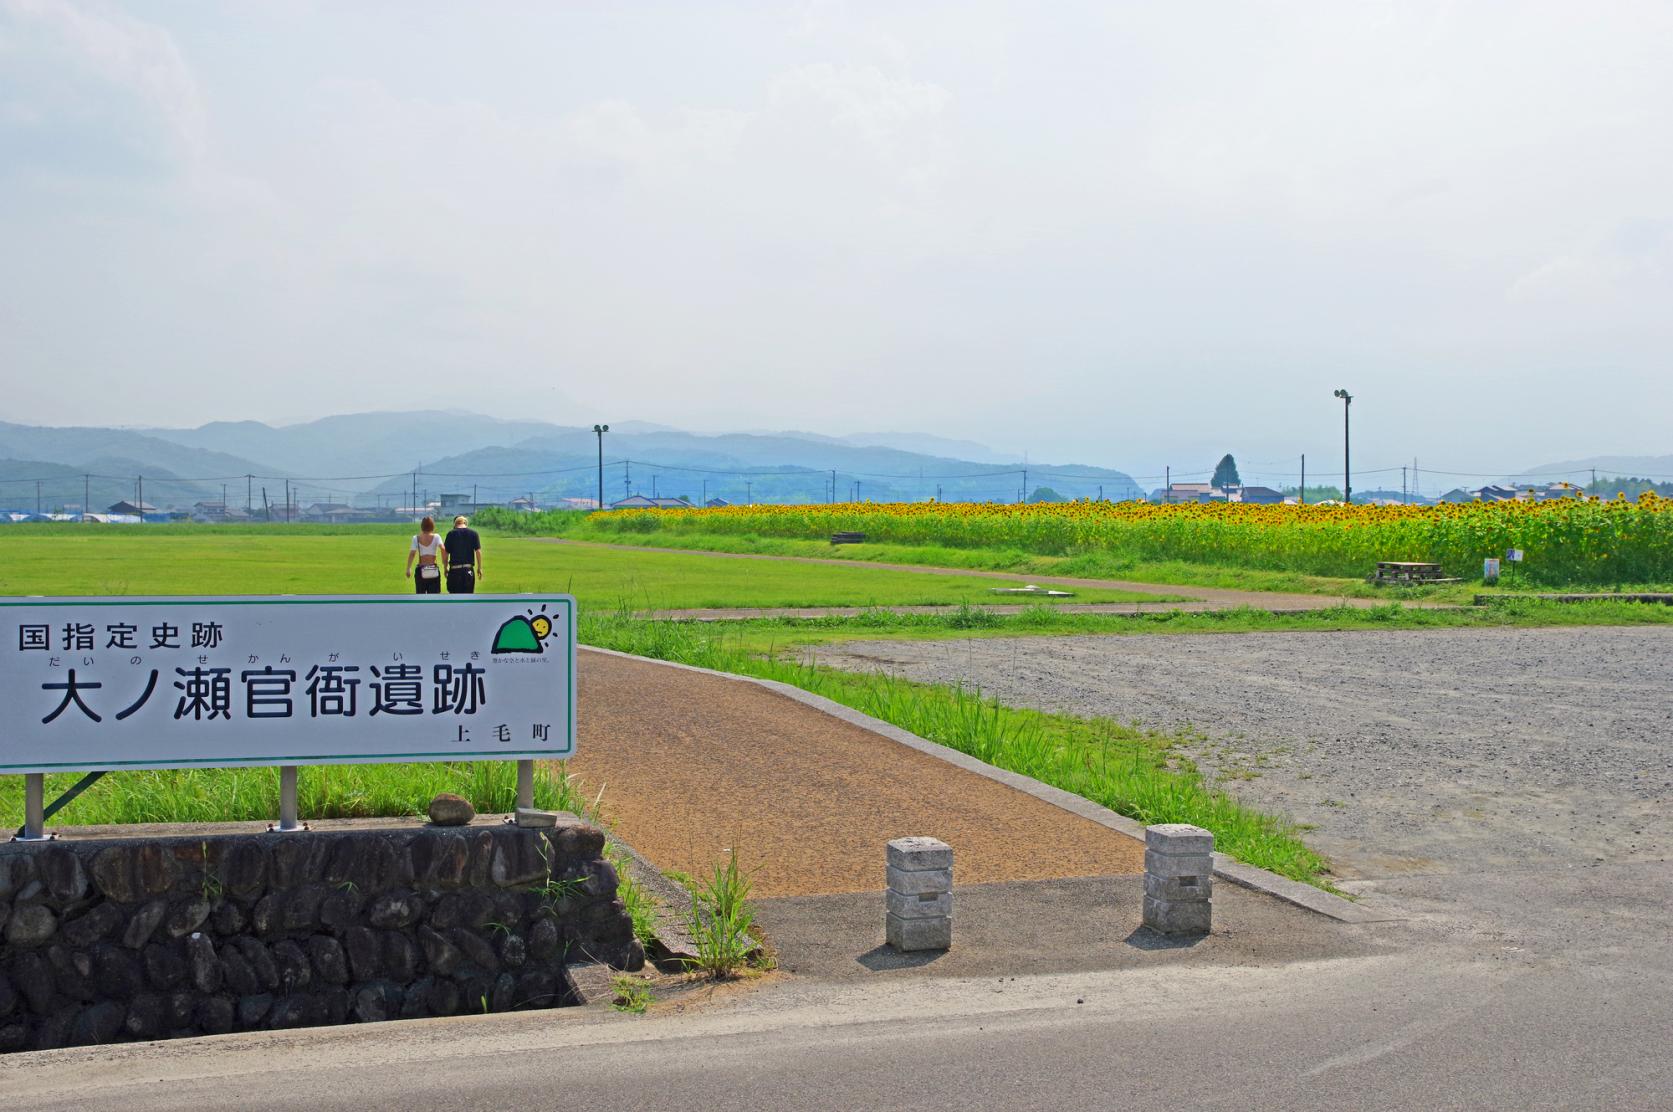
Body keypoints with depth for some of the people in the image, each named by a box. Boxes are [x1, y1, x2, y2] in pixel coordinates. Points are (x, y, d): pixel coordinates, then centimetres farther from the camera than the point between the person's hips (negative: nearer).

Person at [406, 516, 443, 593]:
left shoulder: (416, 538, 3)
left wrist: (408, 569, 1)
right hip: (433, 571, -1)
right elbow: (443, 549, -14)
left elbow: (412, 554, -5)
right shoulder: (436, 537, 0)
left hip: (421, 570, 1)